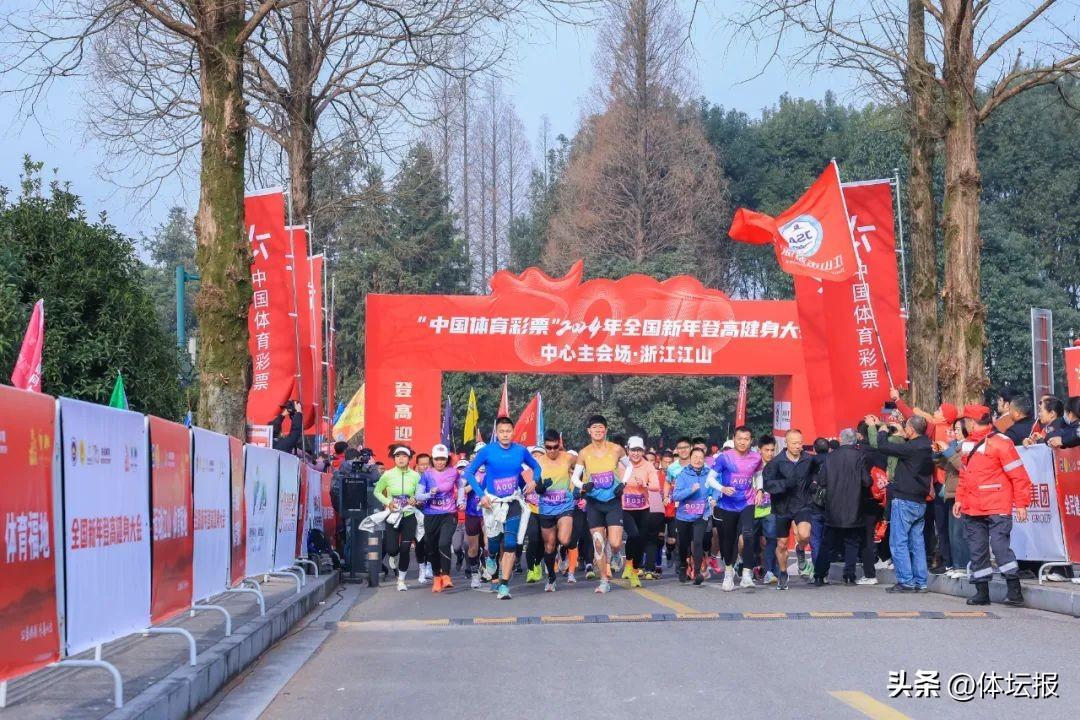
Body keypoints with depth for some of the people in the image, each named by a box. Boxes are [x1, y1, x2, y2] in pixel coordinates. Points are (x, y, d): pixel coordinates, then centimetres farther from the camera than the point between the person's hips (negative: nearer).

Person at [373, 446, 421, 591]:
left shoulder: (415, 476, -3)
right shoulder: (388, 475, -4)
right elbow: (377, 492, 7)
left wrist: (415, 500, -14)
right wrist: (387, 502, -9)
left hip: (409, 516, 0)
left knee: (405, 549, -2)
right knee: (391, 549, -8)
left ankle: (401, 580, 15)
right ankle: (394, 556, 32)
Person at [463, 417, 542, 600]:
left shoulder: (520, 450, -2)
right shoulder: (487, 451, -8)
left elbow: (536, 467, 15)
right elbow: (469, 472, -3)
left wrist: (533, 482, -5)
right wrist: (481, 495, -12)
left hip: (513, 503, 1)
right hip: (492, 503, 0)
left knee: (510, 544, -11)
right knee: (494, 542, 9)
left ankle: (503, 585, -7)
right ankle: (492, 558, 46)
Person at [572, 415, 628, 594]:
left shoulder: (616, 449, -5)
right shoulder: (584, 453, -3)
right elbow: (575, 477, 4)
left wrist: (623, 484, -4)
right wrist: (583, 486, -17)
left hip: (613, 501, -1)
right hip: (593, 503, 1)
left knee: (615, 543, -10)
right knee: (598, 544, 1)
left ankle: (616, 554, 27)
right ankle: (605, 581, 12)